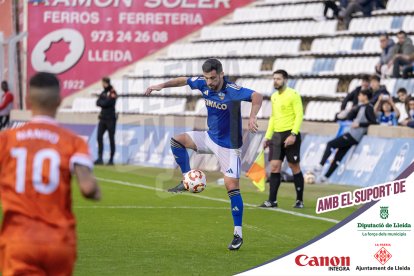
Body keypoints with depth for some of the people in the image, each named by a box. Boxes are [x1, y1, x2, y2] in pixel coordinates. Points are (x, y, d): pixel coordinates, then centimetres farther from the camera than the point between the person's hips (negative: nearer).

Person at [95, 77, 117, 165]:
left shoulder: (112, 93, -6)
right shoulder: (103, 93, 15)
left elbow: (107, 103, -18)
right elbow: (98, 103, 5)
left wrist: (102, 102, -2)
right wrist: (104, 103, -11)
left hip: (110, 119, -7)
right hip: (103, 118, 7)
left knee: (111, 139, -2)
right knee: (99, 137, -4)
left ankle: (111, 159, 1)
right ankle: (100, 158, -5)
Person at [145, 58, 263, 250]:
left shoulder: (232, 91, -26)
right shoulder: (203, 84, -6)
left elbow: (257, 97, -38)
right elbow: (183, 81, 12)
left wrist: (252, 117, -53)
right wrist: (163, 85, 1)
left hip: (228, 145, -7)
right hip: (210, 137, 7)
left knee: (232, 187, -10)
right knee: (177, 140, -1)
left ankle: (238, 234, -5)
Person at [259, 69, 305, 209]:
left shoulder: (293, 95, -8)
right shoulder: (274, 97, 15)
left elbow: (299, 115, -13)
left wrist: (293, 134, -21)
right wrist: (267, 136, 17)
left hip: (290, 134, -7)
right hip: (277, 135, 7)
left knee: (295, 167, 0)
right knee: (274, 167, -1)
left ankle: (299, 200, 8)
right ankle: (272, 200, -1)